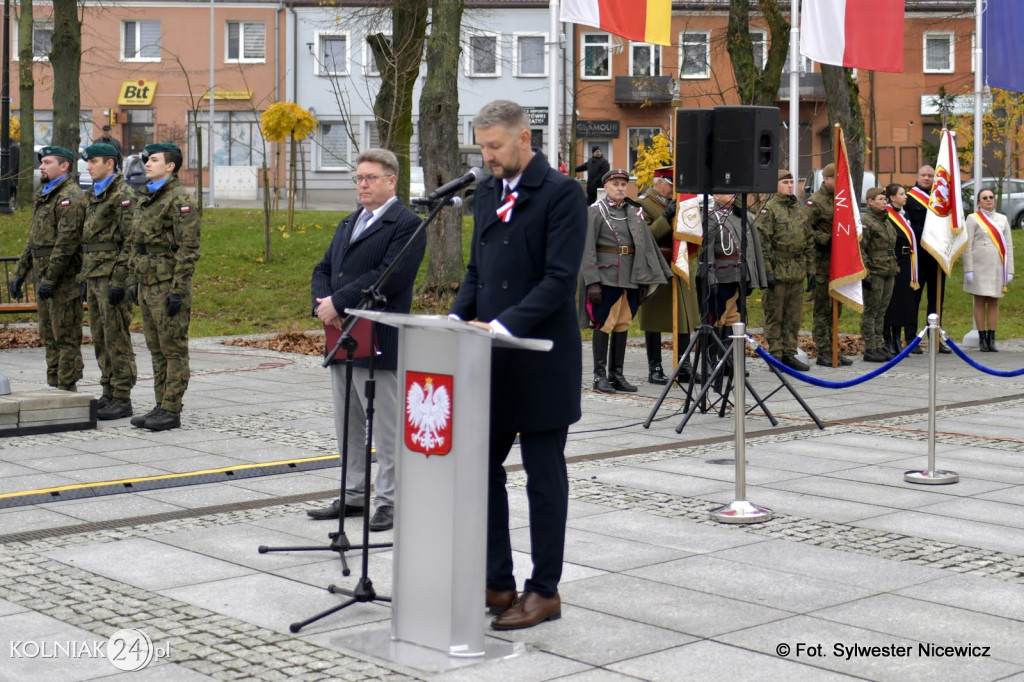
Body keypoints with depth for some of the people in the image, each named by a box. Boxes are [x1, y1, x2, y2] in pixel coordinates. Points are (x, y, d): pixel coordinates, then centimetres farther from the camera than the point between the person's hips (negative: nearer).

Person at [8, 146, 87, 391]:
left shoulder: (70, 197, -12)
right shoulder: (44, 195, 20)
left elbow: (67, 241, -21)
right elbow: (33, 240, 24)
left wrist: (50, 278, -23)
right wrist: (19, 274, 20)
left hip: (64, 279, -10)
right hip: (43, 278, 10)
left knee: (66, 337, -6)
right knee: (49, 336, 13)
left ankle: (67, 391, -3)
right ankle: (53, 386, 20)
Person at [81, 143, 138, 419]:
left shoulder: (123, 194, -12)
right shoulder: (96, 194, 18)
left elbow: (131, 240, -17)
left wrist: (119, 281, -21)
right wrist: (85, 277, 19)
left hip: (112, 275, -10)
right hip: (94, 275, 10)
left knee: (116, 337, -7)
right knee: (100, 338, 11)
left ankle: (122, 399, -3)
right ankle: (109, 394, 18)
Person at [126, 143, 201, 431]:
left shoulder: (179, 199, -11)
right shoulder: (145, 198, 17)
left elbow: (188, 248, -16)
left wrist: (177, 290, -19)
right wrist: (134, 282, 19)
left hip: (168, 286, -9)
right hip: (148, 286, 9)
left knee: (173, 350, -4)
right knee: (156, 350, 12)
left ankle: (172, 411, -1)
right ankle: (161, 406, 17)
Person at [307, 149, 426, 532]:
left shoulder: (407, 224, -9)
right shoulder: (348, 224, 19)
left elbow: (389, 277, -20)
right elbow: (324, 269, 17)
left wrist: (337, 302, -19)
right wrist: (322, 303, -5)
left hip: (378, 342, -9)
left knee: (387, 428, -2)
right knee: (347, 426, 16)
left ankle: (389, 501, 6)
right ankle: (354, 495, 26)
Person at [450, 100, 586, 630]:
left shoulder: (561, 193, -10)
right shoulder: (487, 192, 13)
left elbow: (559, 279, -17)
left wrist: (504, 326, -25)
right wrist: (459, 316, 0)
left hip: (541, 360, -7)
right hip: (493, 358, 7)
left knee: (544, 477, 3)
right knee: (481, 468, 10)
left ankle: (544, 592, 13)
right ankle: (496, 582, 21)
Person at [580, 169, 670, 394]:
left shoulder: (634, 212, 13)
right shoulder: (595, 211, -3)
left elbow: (648, 244, 13)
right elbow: (588, 249, -8)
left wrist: (650, 276, 8)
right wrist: (592, 281, -16)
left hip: (631, 278, 5)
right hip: (606, 276, -5)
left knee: (623, 324, 8)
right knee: (604, 324, -3)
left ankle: (617, 374, 15)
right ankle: (600, 375, 3)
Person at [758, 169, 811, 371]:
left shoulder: (799, 210, 16)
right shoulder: (769, 209, -5)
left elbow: (808, 240, 21)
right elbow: (763, 242, -11)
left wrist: (810, 268, 15)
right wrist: (768, 271, -16)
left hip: (797, 273, 7)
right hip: (778, 272, -7)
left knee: (794, 317, 9)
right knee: (774, 316, -1)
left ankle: (789, 354, 17)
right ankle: (775, 356, 4)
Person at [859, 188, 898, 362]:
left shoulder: (886, 221, 17)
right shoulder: (865, 222, -10)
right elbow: (860, 250, -16)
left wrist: (894, 269, 22)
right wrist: (865, 274, -20)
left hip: (888, 273, 8)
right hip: (874, 274, -8)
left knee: (881, 312, 10)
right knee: (871, 312, -4)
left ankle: (878, 347, 15)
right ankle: (870, 350, -1)